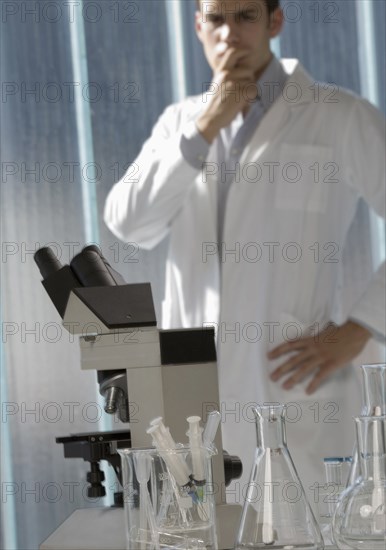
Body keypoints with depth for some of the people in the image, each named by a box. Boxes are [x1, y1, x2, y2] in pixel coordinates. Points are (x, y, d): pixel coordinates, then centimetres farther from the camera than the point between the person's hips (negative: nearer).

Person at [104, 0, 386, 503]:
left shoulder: (340, 118, 0)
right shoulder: (181, 122, 14)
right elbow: (129, 225, -2)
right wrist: (206, 129, -8)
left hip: (300, 390, -4)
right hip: (200, 398, 4)